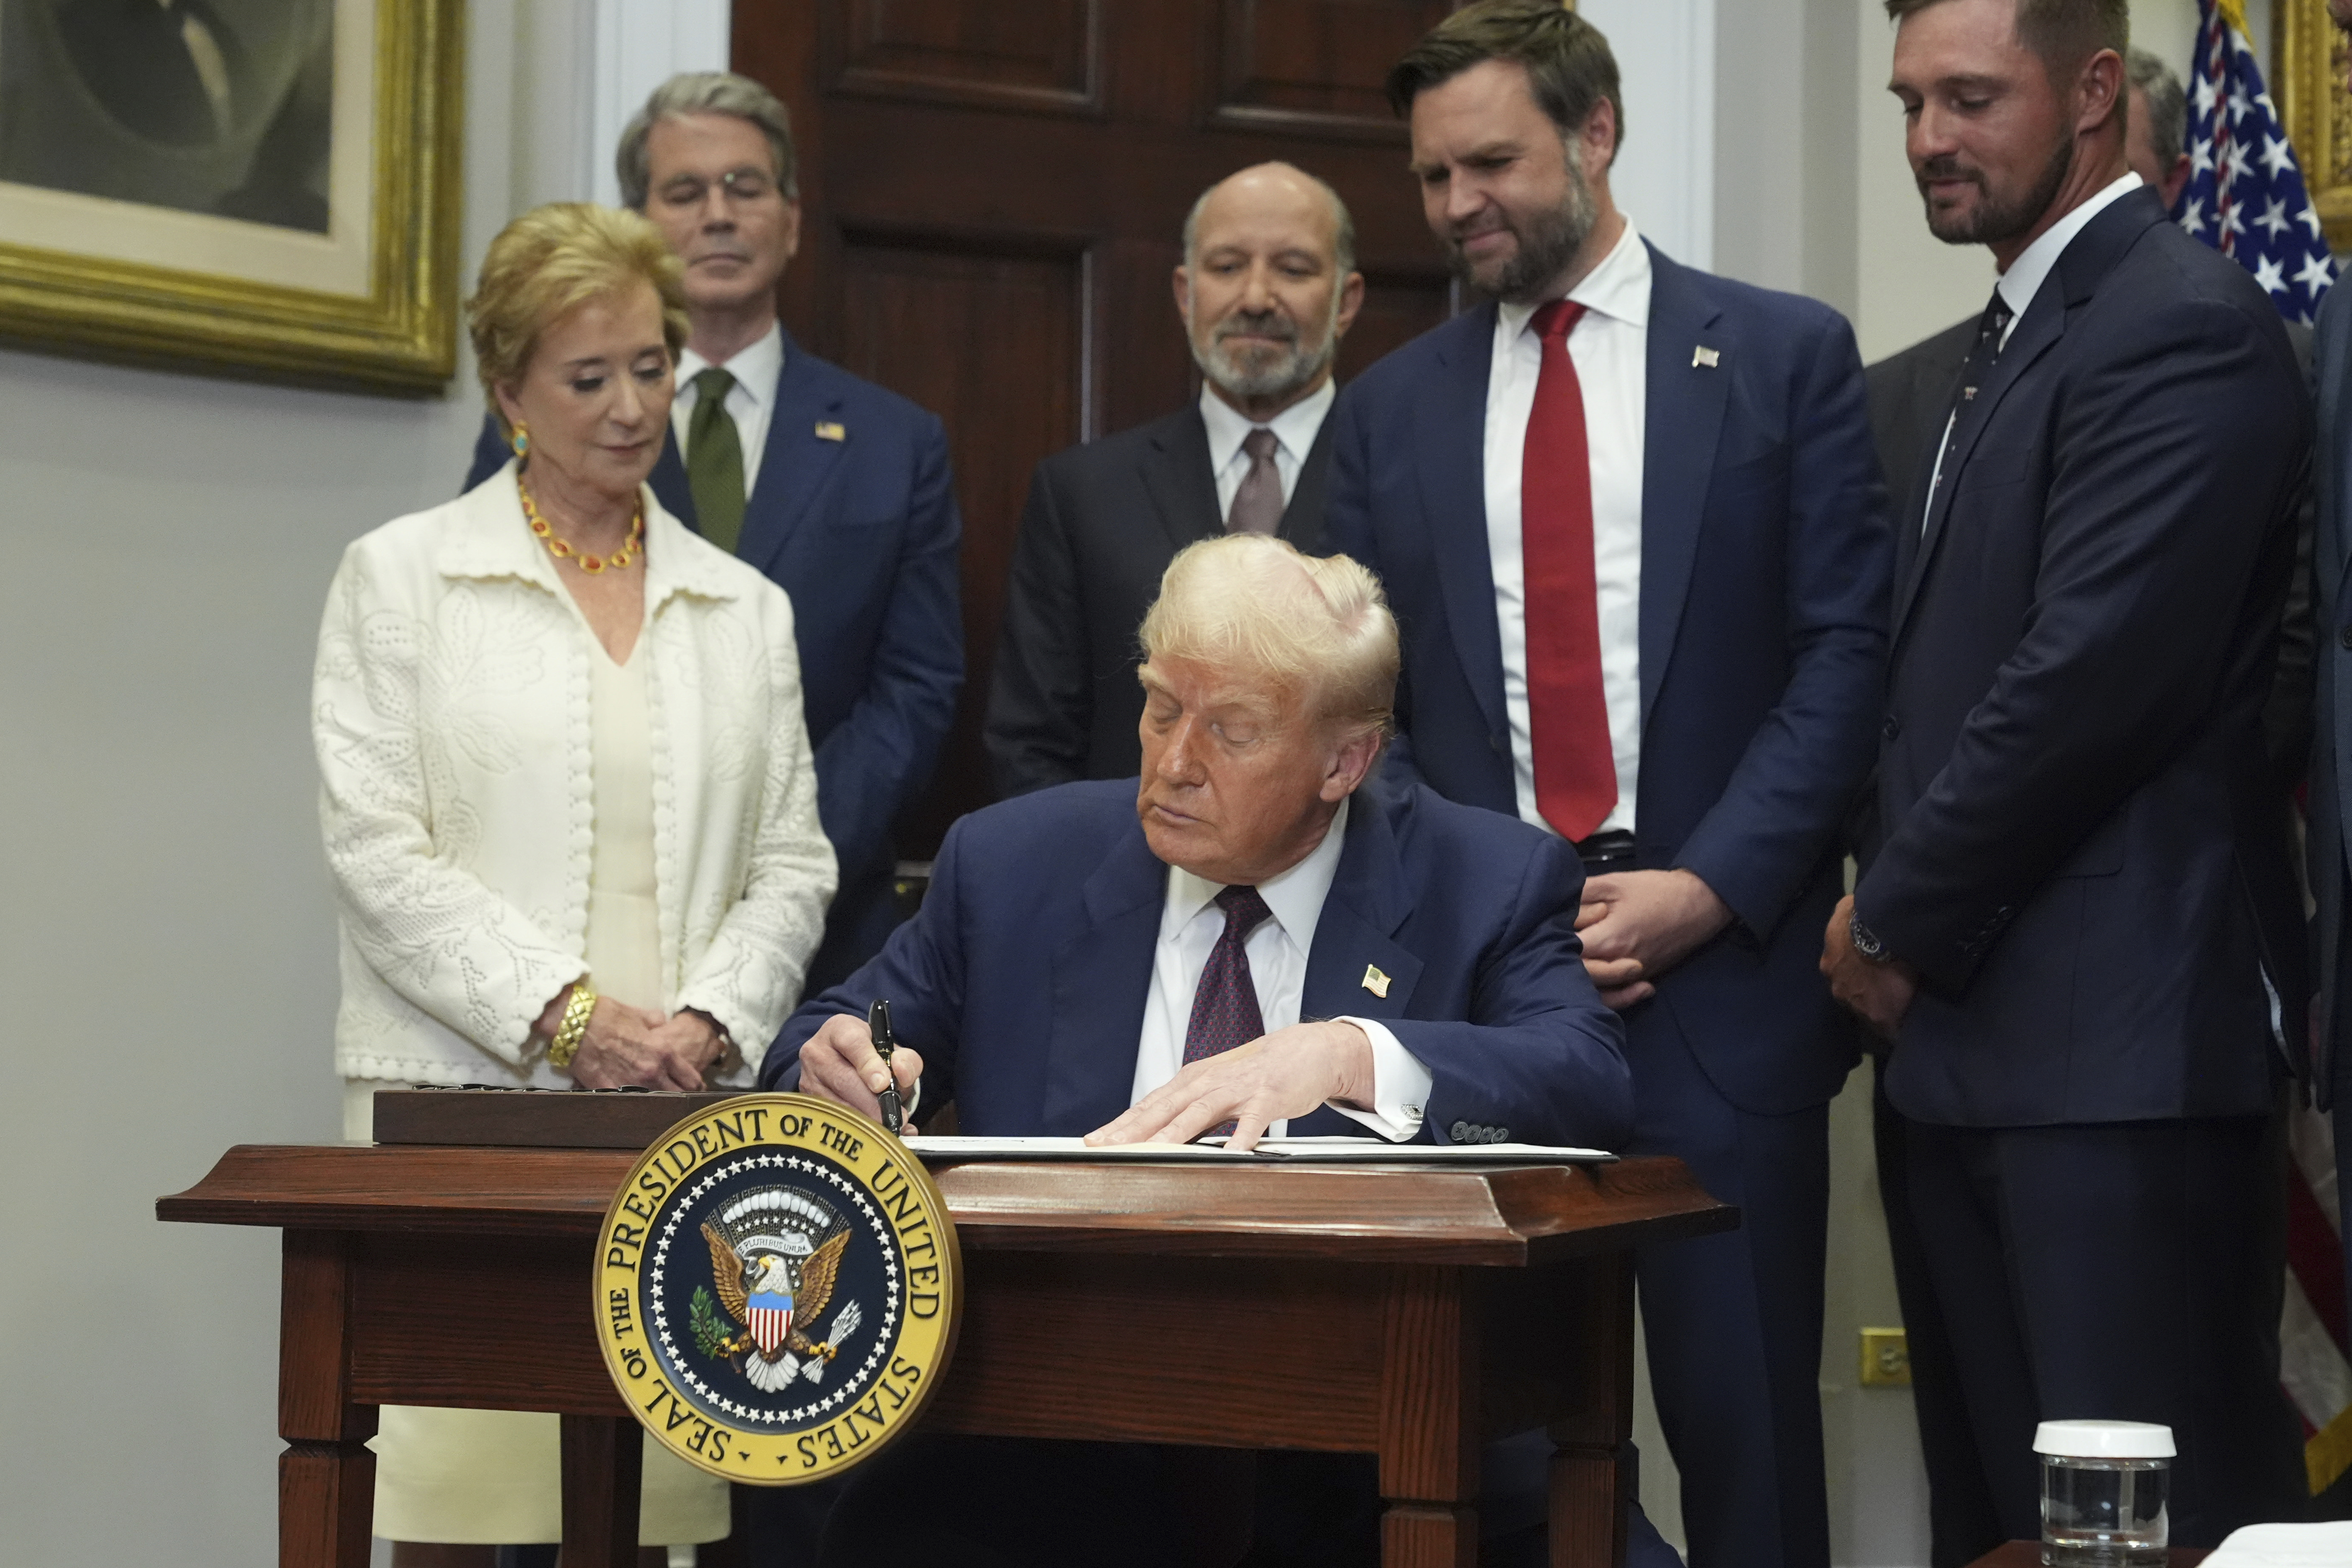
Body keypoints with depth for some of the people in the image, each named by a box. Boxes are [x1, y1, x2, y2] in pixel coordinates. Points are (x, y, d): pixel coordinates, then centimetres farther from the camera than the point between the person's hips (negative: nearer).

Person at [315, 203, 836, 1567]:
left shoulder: (746, 608, 17)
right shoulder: (403, 576, 7)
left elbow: (793, 865, 14)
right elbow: (377, 849, -2)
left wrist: (709, 1024, -5)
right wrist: (567, 1016, -11)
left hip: (685, 1119, 3)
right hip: (459, 1099, -2)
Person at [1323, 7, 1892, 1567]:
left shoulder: (1785, 356, 5)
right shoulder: (1391, 409, 14)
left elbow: (1845, 649, -1)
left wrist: (1714, 887, -12)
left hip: (1720, 967, -2)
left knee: (1743, 1415, -1)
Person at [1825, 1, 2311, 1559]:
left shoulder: (2182, 326, -11)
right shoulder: (2007, 349, 20)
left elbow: (2095, 674, -18)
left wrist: (1902, 921, -8)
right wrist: (1898, 920, 7)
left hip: (2120, 1044, -9)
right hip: (1979, 1034, 10)